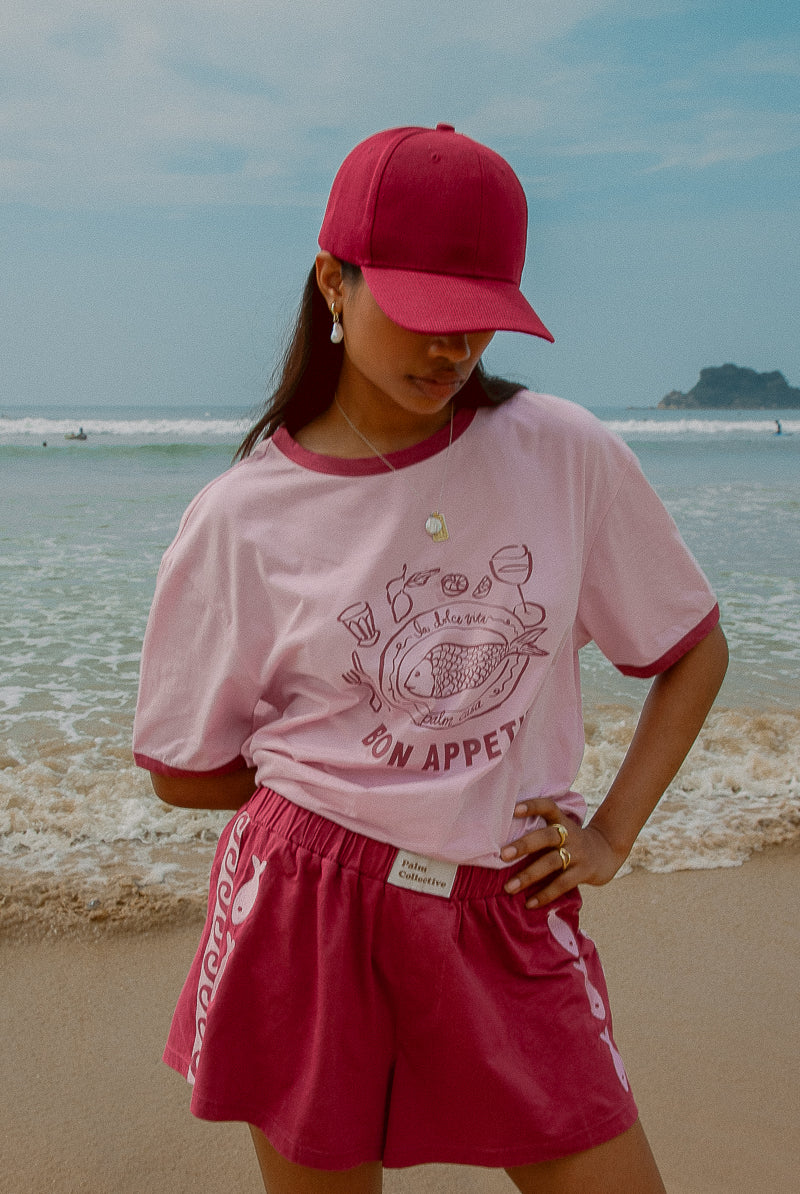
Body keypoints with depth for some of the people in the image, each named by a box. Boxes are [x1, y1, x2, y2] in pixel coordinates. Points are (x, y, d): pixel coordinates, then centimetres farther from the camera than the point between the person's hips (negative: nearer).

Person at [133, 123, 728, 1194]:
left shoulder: (569, 457, -4)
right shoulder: (243, 518, -6)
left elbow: (695, 649, 9)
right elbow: (186, 771, 4)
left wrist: (610, 833, 2)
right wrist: (356, 788, 3)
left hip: (511, 923, 1)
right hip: (306, 919, 0)